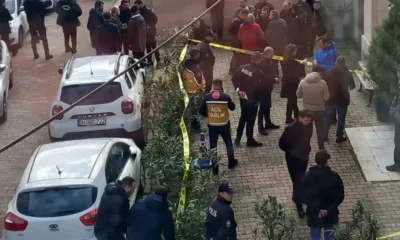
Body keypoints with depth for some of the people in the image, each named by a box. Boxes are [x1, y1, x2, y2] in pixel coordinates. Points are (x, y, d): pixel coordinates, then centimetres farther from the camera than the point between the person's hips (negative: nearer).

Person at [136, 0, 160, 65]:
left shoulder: (148, 11, -15)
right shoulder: (139, 12, 5)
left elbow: (155, 19, -14)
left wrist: (150, 26, -16)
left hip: (150, 31, -7)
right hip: (144, 32, 7)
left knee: (154, 46, -3)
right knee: (147, 47, 12)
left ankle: (158, 60, 3)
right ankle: (149, 61, 19)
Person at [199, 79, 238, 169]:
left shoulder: (207, 97, -9)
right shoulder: (225, 96, -13)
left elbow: (201, 111, -3)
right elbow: (232, 107, 2)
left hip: (212, 125, 1)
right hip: (224, 125, -1)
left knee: (213, 145, 12)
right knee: (228, 143, 18)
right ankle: (231, 162, 27)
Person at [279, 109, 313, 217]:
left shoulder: (308, 126, -7)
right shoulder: (290, 128, -25)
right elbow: (282, 144, -15)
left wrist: (307, 149, 1)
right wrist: (291, 151, -7)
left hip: (304, 155, 6)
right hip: (293, 158, -6)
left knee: (300, 179, 22)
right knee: (298, 181, -6)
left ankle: (296, 197, 45)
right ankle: (299, 207, 2)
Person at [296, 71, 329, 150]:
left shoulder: (303, 82, -9)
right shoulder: (322, 83, -16)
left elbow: (298, 95, 2)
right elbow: (326, 97, -14)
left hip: (307, 110, 2)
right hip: (319, 110, -2)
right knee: (320, 130, 13)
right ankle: (321, 149, 19)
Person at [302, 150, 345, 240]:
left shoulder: (307, 176, -9)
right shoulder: (334, 176, -10)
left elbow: (303, 196, -6)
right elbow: (340, 196, -10)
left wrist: (313, 206, 0)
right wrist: (329, 209, -12)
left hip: (314, 214, 0)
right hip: (330, 214, 0)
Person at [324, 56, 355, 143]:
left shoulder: (329, 72, -8)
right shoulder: (347, 73, -13)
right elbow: (352, 86, -4)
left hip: (330, 99, 2)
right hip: (343, 99, -2)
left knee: (328, 118, 16)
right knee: (341, 119, 12)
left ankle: (325, 135, 22)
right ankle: (339, 137, 18)